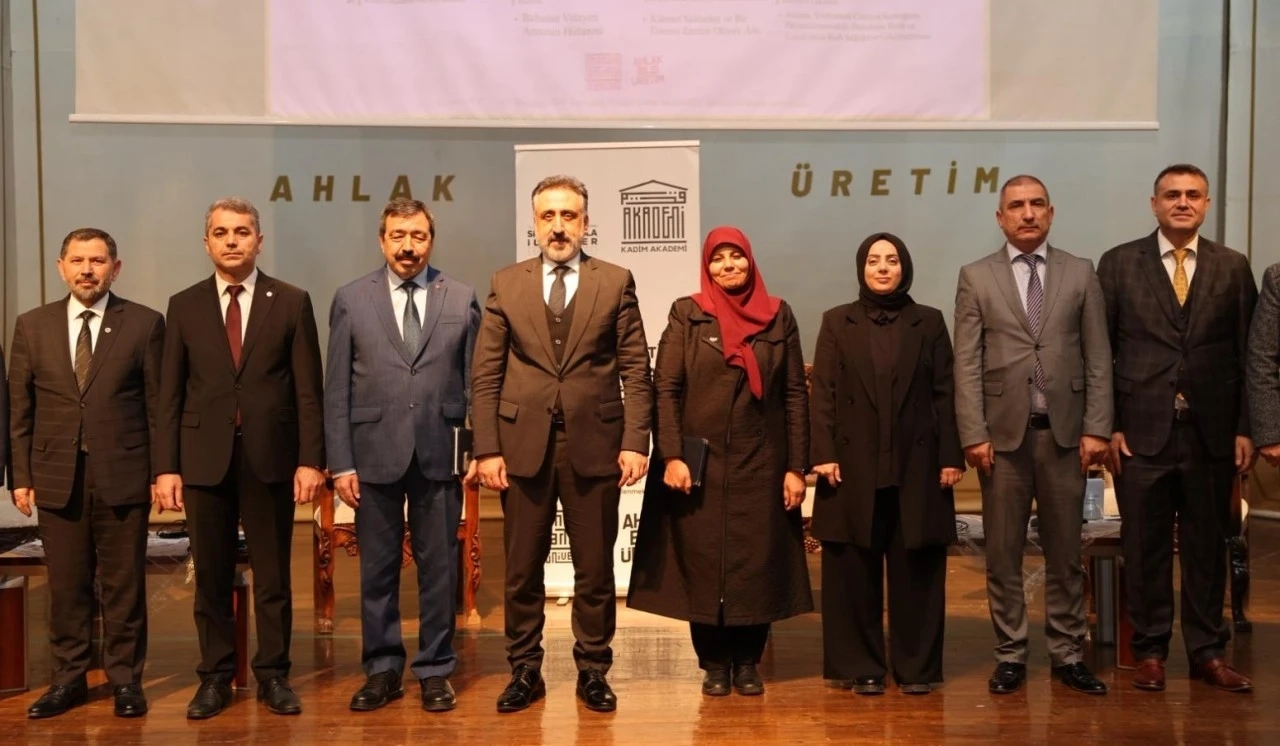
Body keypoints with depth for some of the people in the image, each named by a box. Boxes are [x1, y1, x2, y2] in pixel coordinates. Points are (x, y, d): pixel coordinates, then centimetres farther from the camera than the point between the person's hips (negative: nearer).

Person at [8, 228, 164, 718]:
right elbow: (19, 410, 8)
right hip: (57, 479, 2)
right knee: (66, 585, 9)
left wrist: (162, 472, -3)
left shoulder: (144, 324, 0)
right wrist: (21, 478, 3)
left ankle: (125, 678, 18)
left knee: (124, 584, 6)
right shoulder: (32, 326, 7)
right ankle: (68, 678, 23)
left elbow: (159, 405, 0)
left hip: (123, 476, -2)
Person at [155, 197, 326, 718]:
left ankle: (273, 674, 18)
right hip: (204, 457, 1)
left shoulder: (292, 302, 2)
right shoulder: (184, 306, 7)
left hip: (270, 456, -1)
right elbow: (170, 393, 6)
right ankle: (215, 676, 21)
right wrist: (166, 466, 0)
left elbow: (308, 389, 0)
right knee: (211, 576, 8)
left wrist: (310, 459, -7)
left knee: (272, 574, 6)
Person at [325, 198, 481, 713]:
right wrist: (340, 462, -3)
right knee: (377, 568, 9)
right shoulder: (351, 300, 4)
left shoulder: (462, 300, 4)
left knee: (438, 567, 7)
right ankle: (382, 670, 23)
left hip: (440, 453, 0)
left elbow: (475, 382, 5)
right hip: (375, 453, 0)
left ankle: (435, 670, 20)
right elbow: (337, 389, 2)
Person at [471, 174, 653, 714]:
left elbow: (635, 370, 1)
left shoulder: (616, 282, 5)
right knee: (522, 570, 9)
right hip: (523, 443, 1)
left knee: (594, 569, 8)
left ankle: (592, 671, 22)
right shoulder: (505, 284, 7)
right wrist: (487, 449, -4)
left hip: (595, 443, -1)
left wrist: (635, 441, -8)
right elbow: (485, 375, 4)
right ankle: (525, 670, 23)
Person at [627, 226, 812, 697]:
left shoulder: (778, 315, 6)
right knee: (702, 565, 4)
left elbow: (796, 394, 3)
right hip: (700, 464, -1)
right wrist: (672, 456, -13)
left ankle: (747, 661, 21)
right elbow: (664, 388, -4)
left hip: (760, 465, 1)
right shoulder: (687, 314, 2)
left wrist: (797, 467, -2)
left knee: (758, 565, 5)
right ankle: (714, 663, 18)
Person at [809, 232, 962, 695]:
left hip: (916, 467, 1)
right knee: (855, 572, 3)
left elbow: (945, 394, 5)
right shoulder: (837, 323, 8)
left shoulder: (929, 322, 10)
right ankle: (862, 668, 13)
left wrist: (951, 457, -2)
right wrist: (824, 455, -8)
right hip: (854, 467, 0)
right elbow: (823, 394, 2)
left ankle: (917, 667, 15)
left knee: (915, 571, 4)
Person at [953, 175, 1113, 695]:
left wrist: (1096, 428, -3)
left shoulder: (1081, 273, 7)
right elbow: (967, 364, -1)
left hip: (1064, 431, 1)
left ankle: (1067, 654, 20)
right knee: (1003, 552, 6)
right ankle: (1010, 655, 17)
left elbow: (1098, 359, 5)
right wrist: (973, 435, -8)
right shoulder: (976, 277, 4)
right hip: (1003, 432, -1)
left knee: (1065, 550, 9)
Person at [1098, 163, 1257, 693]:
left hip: (1211, 431, 2)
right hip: (1141, 430, -1)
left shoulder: (1233, 267, 8)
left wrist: (1245, 429, 2)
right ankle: (1150, 651, 18)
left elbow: (1246, 353, 7)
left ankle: (1208, 652, 21)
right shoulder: (1119, 264, 3)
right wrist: (1106, 425, -5)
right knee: (1145, 546, 5)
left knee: (1207, 545, 9)